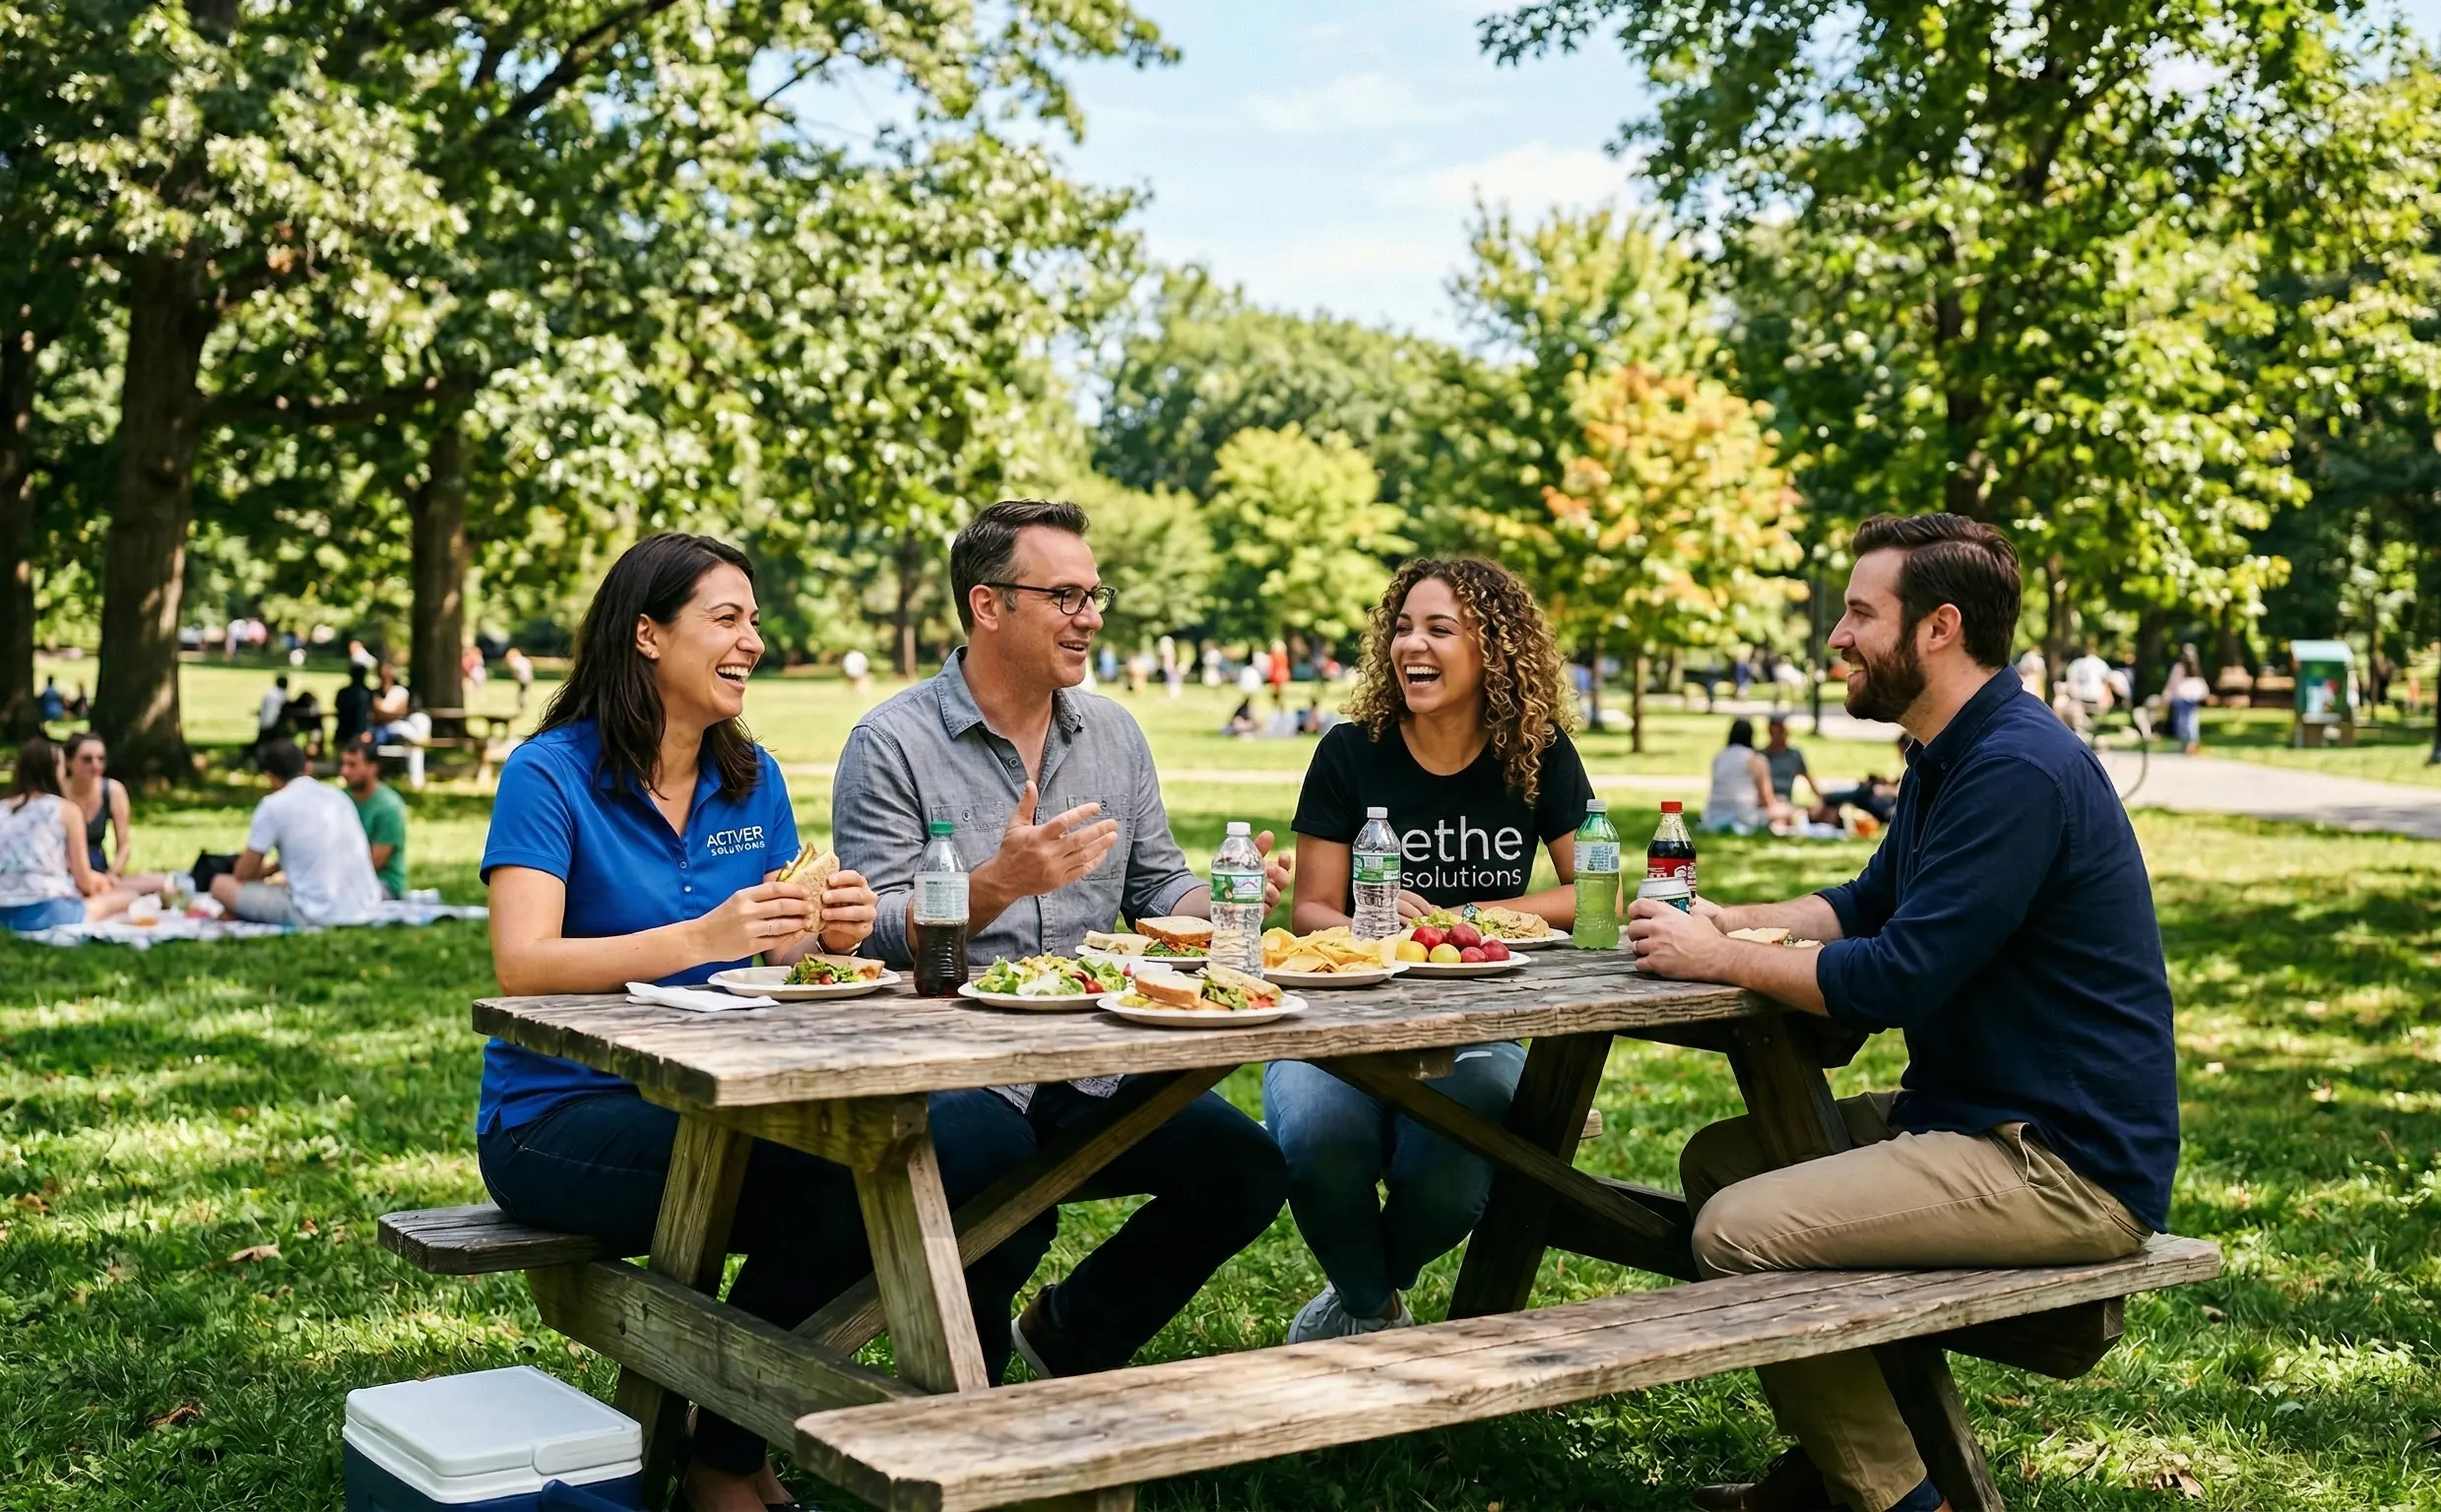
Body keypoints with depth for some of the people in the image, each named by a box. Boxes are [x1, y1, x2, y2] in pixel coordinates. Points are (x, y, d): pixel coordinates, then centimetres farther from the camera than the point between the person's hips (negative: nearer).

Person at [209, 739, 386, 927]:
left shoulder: (273, 806, -5)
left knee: (221, 885, 9)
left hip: (316, 916, -6)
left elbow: (244, 874, 2)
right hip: (362, 911, 6)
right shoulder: (337, 796, 14)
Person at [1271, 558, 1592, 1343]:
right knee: (1320, 1143, -35)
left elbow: (1589, 893, 1)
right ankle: (1377, 1310, 2)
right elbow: (1312, 908, 0)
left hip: (1479, 1024, 0)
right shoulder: (1351, 753, -1)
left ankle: (1356, 1301, 9)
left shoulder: (1539, 756, 1)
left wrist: (1459, 920, -10)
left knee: (1448, 1180, -31)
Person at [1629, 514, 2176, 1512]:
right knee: (1720, 1159, 15)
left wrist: (1717, 960, -12)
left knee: (1740, 1232, -21)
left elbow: (1896, 980, -24)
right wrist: (1718, 921, 9)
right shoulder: (1952, 755, 13)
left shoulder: (2019, 772, -21)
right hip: (1978, 1114, 11)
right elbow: (1870, 905, 25)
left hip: (2068, 1167, -11)